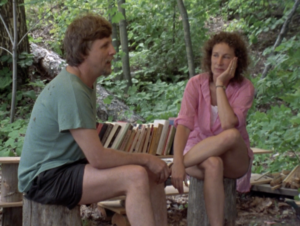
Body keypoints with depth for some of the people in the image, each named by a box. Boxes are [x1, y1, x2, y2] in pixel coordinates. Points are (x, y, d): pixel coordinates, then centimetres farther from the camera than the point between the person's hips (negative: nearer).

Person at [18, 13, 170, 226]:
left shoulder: (86, 83, 8)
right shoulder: (70, 89, -23)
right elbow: (97, 157, -25)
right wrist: (146, 158, -12)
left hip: (69, 167, 10)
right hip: (45, 178, -10)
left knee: (153, 174, 4)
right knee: (136, 176, -25)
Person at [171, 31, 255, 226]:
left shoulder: (244, 88, -9)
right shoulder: (196, 84, -7)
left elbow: (228, 124, -26)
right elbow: (184, 123, -21)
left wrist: (220, 85, -21)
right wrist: (177, 161, -36)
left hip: (234, 160, 0)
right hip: (199, 154, 0)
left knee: (232, 135, -37)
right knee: (213, 164, -39)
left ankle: (166, 168, -27)